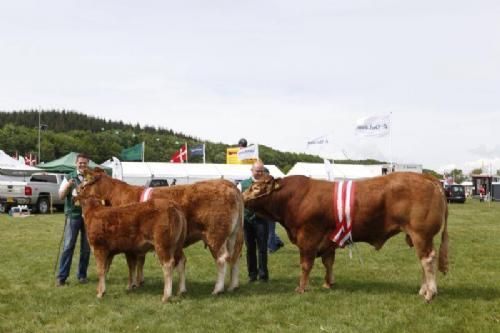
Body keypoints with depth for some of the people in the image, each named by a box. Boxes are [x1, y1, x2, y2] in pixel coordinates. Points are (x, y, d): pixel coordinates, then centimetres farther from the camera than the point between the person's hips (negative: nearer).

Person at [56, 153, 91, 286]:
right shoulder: (69, 177, 4)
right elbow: (61, 196, 1)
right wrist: (68, 186, -17)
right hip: (73, 214, -1)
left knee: (86, 247, 8)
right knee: (68, 246, -3)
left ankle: (82, 275, 19)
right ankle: (61, 276, 0)